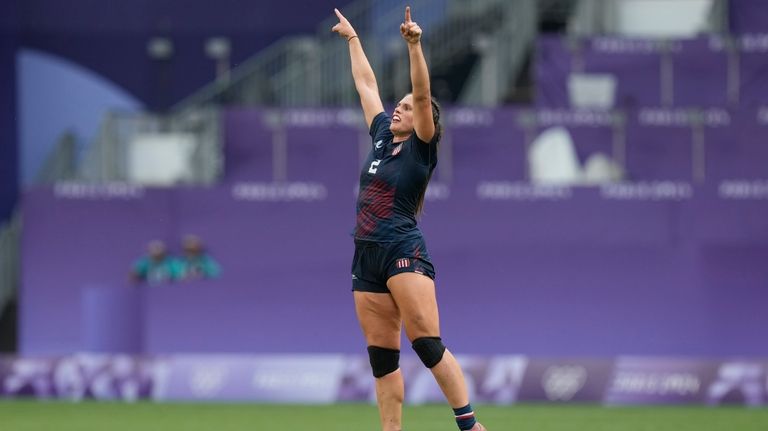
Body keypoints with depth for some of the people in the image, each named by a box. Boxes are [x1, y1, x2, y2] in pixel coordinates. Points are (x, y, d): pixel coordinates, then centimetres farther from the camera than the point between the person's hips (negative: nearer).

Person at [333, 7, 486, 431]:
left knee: (427, 344, -17)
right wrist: (352, 39, 35)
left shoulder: (422, 146, -1)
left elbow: (422, 94, -14)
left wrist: (414, 45, -23)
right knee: (381, 358, 3)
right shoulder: (383, 137, 16)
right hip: (367, 256, 7)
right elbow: (366, 85, 26)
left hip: (404, 253, -7)